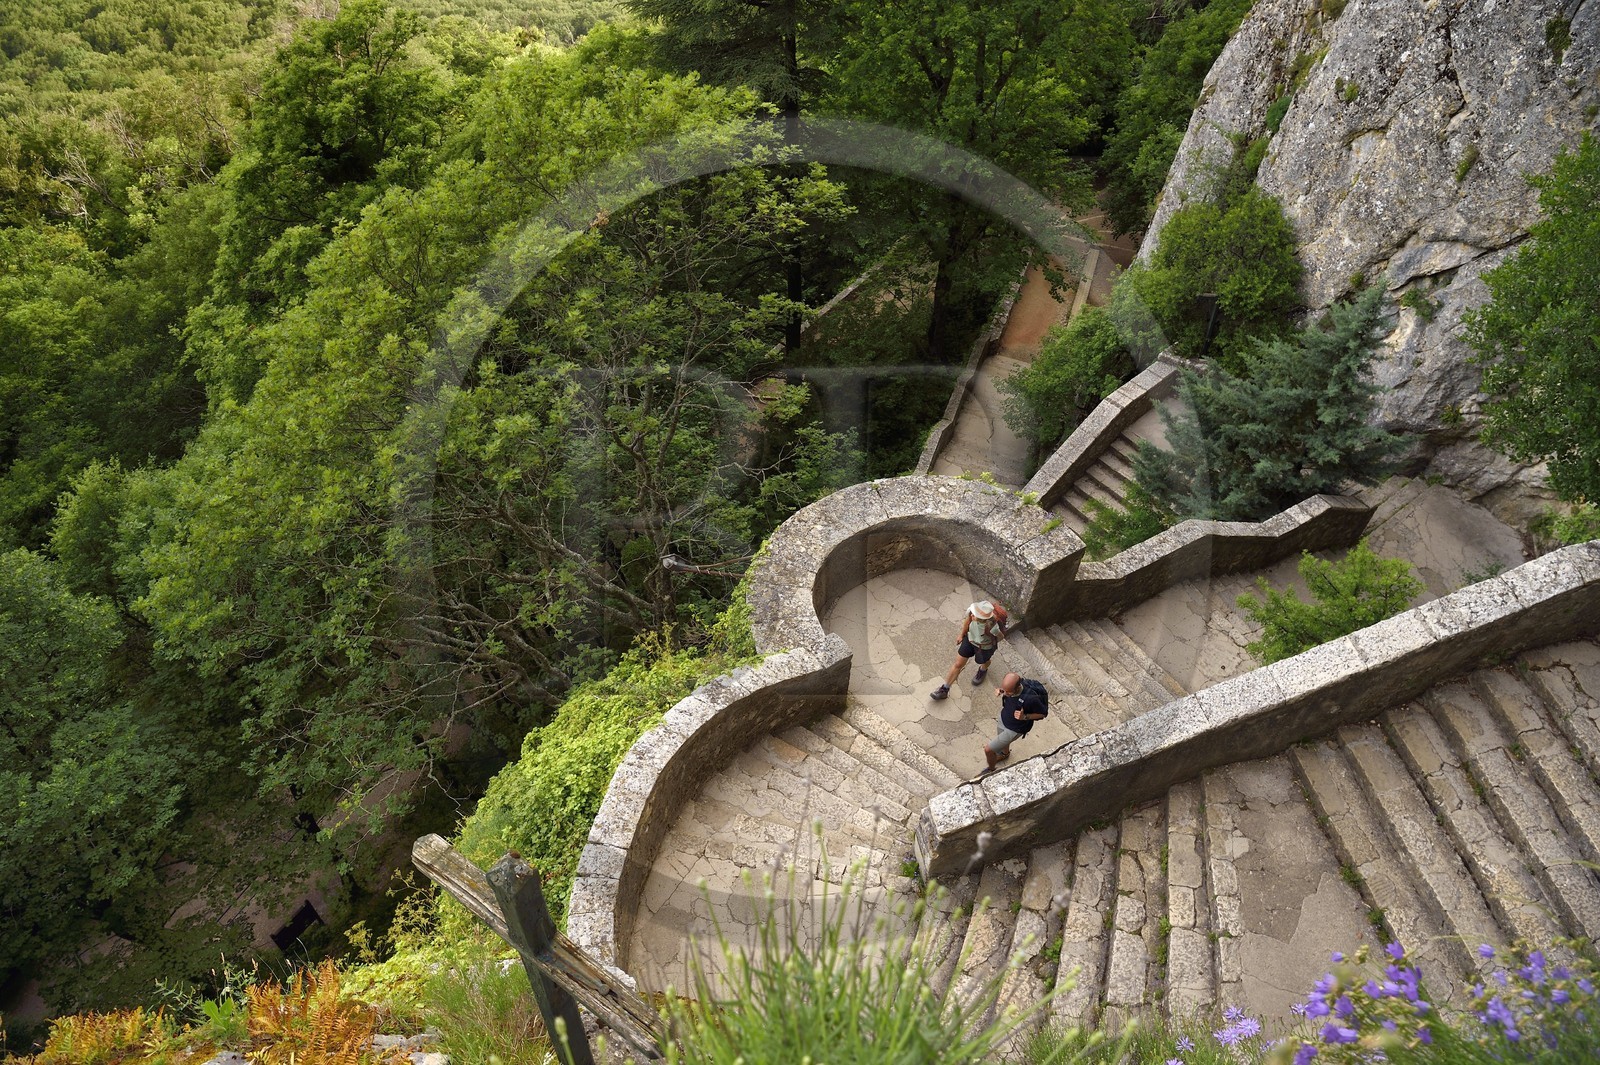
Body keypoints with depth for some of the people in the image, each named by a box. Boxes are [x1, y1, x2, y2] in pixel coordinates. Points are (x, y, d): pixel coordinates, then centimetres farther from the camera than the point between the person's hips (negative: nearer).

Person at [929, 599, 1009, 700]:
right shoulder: (971, 611, -35)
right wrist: (962, 635, 7)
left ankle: (983, 670, 68)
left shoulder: (993, 627, -45)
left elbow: (1001, 637, -20)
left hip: (985, 647, -3)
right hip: (970, 639, 3)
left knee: (984, 662, 30)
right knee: (958, 664, 13)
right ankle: (944, 689, 28)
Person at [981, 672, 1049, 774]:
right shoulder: (1011, 685, -26)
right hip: (1003, 718, 5)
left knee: (988, 749, 2)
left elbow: (1043, 714, -20)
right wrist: (999, 691, -20)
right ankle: (1005, 753, 68)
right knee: (1003, 740, 34)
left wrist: (1025, 717, -34)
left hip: (1015, 729, -5)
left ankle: (991, 770, 33)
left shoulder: (1031, 698, -41)